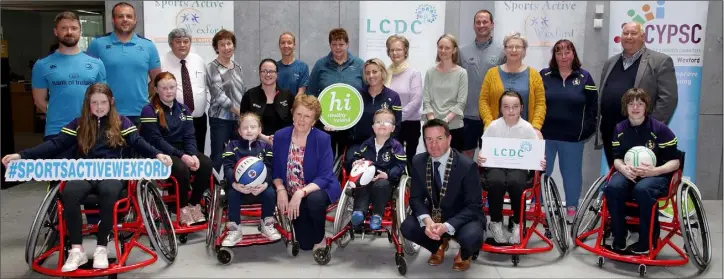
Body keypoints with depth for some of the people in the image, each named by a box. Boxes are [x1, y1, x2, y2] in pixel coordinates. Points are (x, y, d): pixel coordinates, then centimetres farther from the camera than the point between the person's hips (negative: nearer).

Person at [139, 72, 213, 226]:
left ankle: (194, 204, -6)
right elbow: (156, 140, -15)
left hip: (182, 150, 5)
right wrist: (181, 156, -25)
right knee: (182, 169, -34)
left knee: (206, 164, -23)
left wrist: (193, 154, -18)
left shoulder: (183, 109, 12)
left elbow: (190, 136, 3)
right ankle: (183, 208, -11)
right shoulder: (149, 111, -5)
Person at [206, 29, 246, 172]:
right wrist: (240, 112, -14)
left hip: (240, 119, 6)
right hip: (221, 119, -5)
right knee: (217, 157, -4)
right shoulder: (212, 68, -5)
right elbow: (219, 95, -13)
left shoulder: (237, 67, 13)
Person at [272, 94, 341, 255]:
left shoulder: (323, 139, -17)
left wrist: (301, 193, -36)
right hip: (293, 195, 3)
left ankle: (320, 238, -9)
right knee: (305, 244, -1)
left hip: (320, 189, -3)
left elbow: (324, 177, -23)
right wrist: (281, 189, -20)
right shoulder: (280, 136, -7)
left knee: (315, 199, -39)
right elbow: (276, 170, 0)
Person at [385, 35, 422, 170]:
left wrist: (398, 117, -14)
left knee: (409, 159, 8)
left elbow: (416, 101, -12)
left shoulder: (414, 73, -5)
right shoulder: (385, 73, 3)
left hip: (410, 123, -2)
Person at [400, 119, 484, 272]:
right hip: (434, 216, 4)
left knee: (472, 238, -35)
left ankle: (464, 253, 7)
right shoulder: (418, 162, -8)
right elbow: (416, 197, -5)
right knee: (407, 228, -21)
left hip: (464, 218, -4)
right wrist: (427, 220, -28)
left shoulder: (467, 166, -22)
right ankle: (438, 245, 14)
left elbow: (474, 206, -20)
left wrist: (447, 226, -34)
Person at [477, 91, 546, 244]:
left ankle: (518, 224, -10)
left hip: (519, 168, 0)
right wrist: (480, 158, -18)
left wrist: (540, 162, -20)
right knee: (495, 182, -34)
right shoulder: (493, 126, 0)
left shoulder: (527, 128, 0)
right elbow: (483, 150, 5)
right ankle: (495, 222, -10)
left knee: (515, 182, -35)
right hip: (496, 167, 0)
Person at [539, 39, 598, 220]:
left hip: (573, 137, 0)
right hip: (545, 134, 0)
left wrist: (587, 129, -4)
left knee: (571, 172, 9)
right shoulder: (544, 76, 4)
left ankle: (572, 208, 21)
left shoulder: (584, 77, 5)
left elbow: (592, 106, 4)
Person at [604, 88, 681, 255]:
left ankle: (647, 242, -19)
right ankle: (619, 240, -17)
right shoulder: (620, 129, 6)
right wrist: (623, 168, -17)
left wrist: (655, 171, -24)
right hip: (629, 173, 3)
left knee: (642, 189, -39)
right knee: (612, 187, -32)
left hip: (657, 175, -3)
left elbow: (675, 161, -5)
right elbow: (617, 158, 8)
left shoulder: (659, 129, -7)